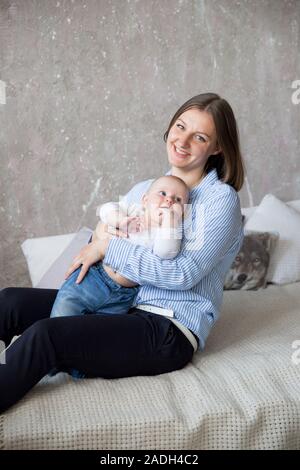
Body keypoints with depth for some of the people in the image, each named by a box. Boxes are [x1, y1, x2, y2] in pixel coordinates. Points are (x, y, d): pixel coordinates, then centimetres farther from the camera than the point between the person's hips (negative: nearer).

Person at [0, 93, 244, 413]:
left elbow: (184, 274, -19)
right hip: (124, 307, 7)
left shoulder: (221, 199, -8)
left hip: (170, 332, -7)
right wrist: (96, 242, -8)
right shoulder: (144, 190, 13)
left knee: (42, 336, -26)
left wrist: (108, 246, -15)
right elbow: (104, 236, 18)